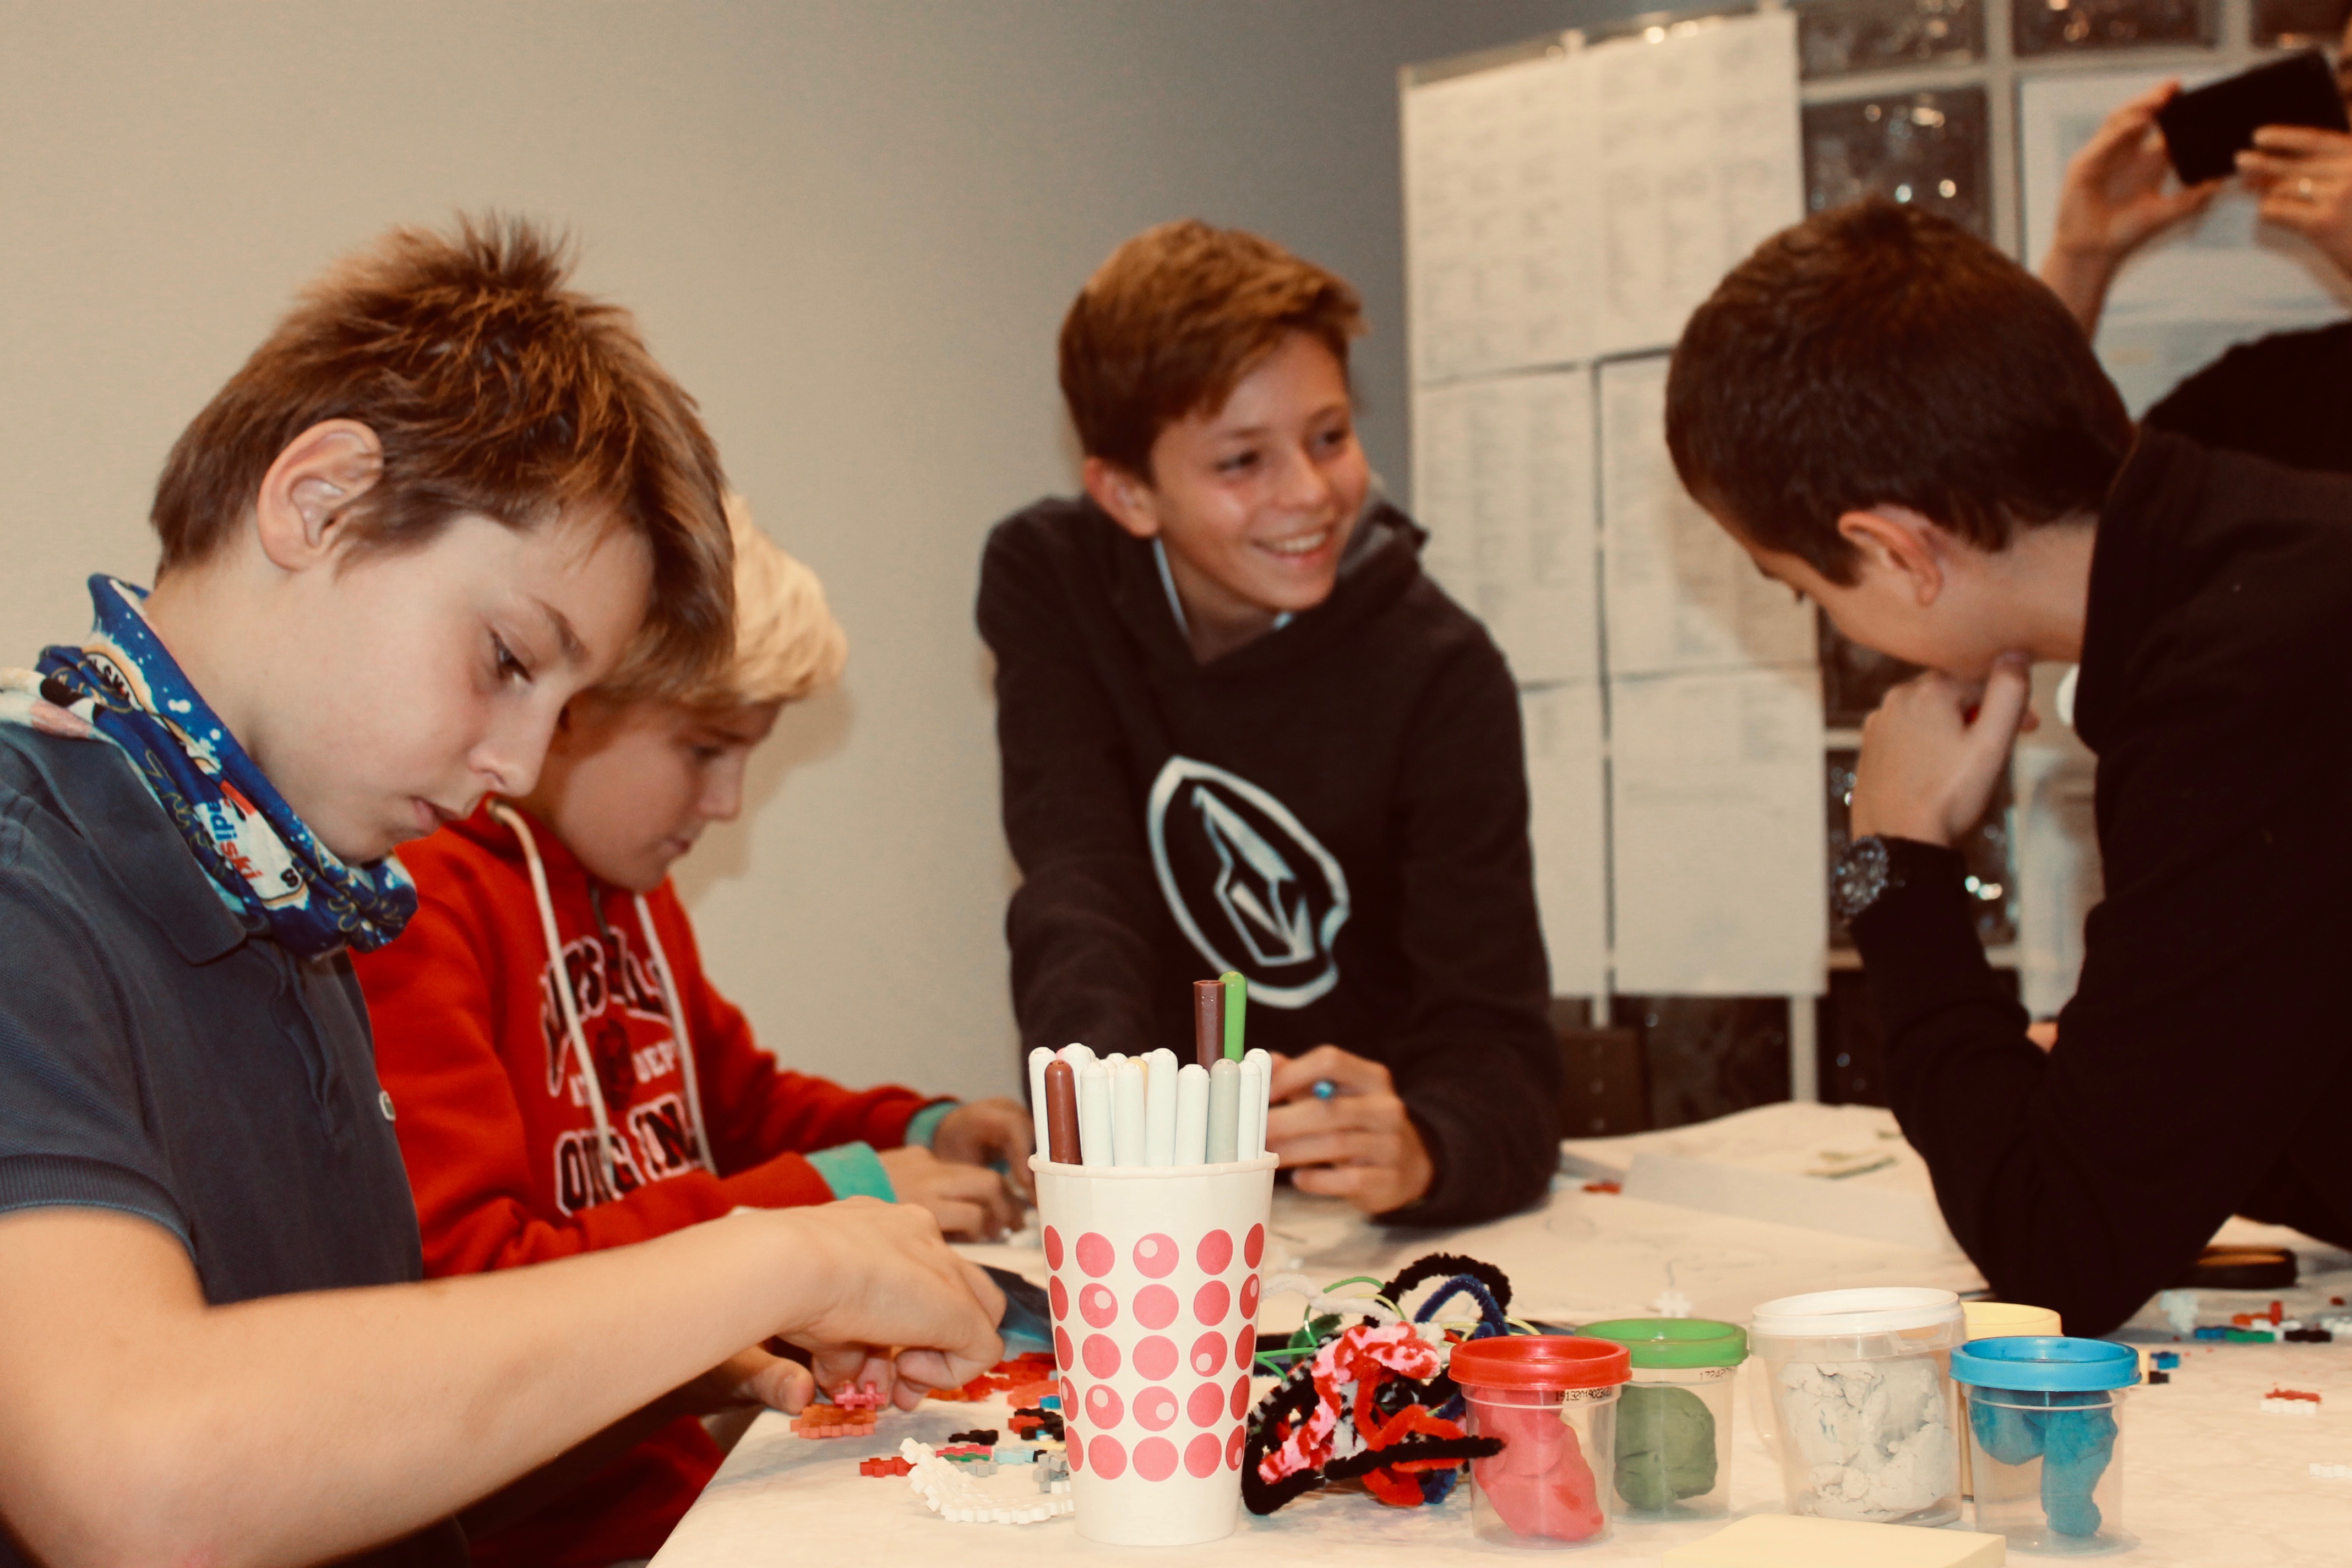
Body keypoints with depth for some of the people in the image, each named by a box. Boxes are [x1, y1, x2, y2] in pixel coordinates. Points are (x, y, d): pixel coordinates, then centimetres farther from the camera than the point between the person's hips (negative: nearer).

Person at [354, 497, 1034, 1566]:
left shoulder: (627, 886, 17)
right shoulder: (416, 906, -16)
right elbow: (458, 1287, -24)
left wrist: (916, 1135, 13)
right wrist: (816, 1201, -19)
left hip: (680, 1478, 9)